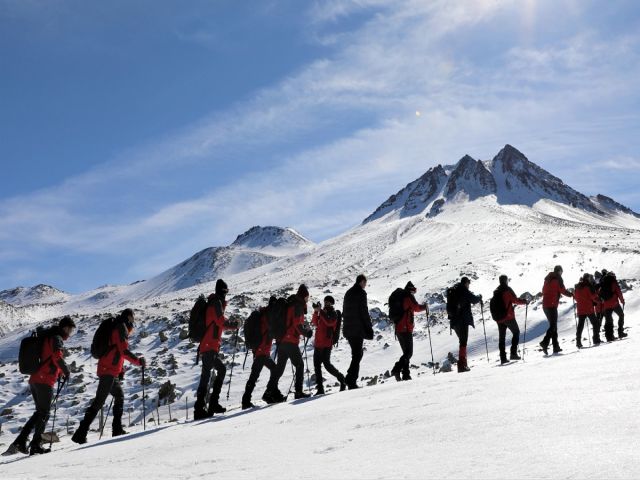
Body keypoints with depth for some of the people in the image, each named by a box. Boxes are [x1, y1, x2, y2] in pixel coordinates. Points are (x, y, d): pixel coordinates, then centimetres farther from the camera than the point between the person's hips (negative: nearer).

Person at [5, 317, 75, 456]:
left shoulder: (46, 337, 21)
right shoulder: (56, 338, -9)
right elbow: (57, 357, -24)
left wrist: (60, 372, 21)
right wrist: (66, 371, -10)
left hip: (34, 380, 9)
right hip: (45, 382, -9)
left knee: (40, 412, 17)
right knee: (44, 414, 0)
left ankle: (20, 441, 11)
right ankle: (36, 446, 0)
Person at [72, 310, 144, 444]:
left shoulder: (118, 329, 23)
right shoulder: (121, 328, -6)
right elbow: (124, 351, -16)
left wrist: (121, 370, 20)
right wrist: (138, 361, -8)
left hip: (111, 372, 10)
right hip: (108, 371, -10)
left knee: (120, 397, 18)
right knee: (99, 401, -13)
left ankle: (117, 429, 19)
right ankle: (80, 434, -17)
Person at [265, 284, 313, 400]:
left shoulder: (291, 304, 16)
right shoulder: (298, 305, -9)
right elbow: (297, 324, -17)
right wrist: (306, 332, -3)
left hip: (282, 340, 8)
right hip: (291, 342, -8)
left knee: (280, 367, 11)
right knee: (299, 365, 3)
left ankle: (271, 391, 7)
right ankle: (298, 392, 0)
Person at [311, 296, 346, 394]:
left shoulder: (333, 313, -3)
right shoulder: (323, 312, 18)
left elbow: (329, 322, -23)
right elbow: (315, 323, 11)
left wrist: (320, 311, -22)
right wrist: (316, 312, -4)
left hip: (327, 343, -8)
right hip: (318, 343, 8)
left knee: (326, 364, -12)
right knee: (317, 365, 4)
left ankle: (341, 379, 9)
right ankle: (320, 388, 7)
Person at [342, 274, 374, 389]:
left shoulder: (348, 293, 17)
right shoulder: (361, 293, -8)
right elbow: (364, 311, -12)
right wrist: (369, 328, -8)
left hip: (348, 328, 8)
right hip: (358, 328, -8)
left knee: (356, 354, 16)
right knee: (357, 355, -5)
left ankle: (350, 379, 11)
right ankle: (351, 381, -11)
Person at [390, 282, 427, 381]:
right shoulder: (409, 296, -5)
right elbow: (416, 308, -12)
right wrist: (424, 306, 6)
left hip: (398, 329, 8)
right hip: (406, 329, -8)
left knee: (406, 352, 14)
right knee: (408, 353, -8)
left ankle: (406, 375, 7)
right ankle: (397, 369, -26)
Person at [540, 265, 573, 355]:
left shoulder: (548, 279, 16)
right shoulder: (558, 279, -5)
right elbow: (563, 290, -9)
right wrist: (571, 294, 6)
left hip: (545, 305, 7)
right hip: (552, 305, -7)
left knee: (553, 325, 13)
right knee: (553, 326, -8)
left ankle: (556, 347, 13)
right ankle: (545, 342, -27)